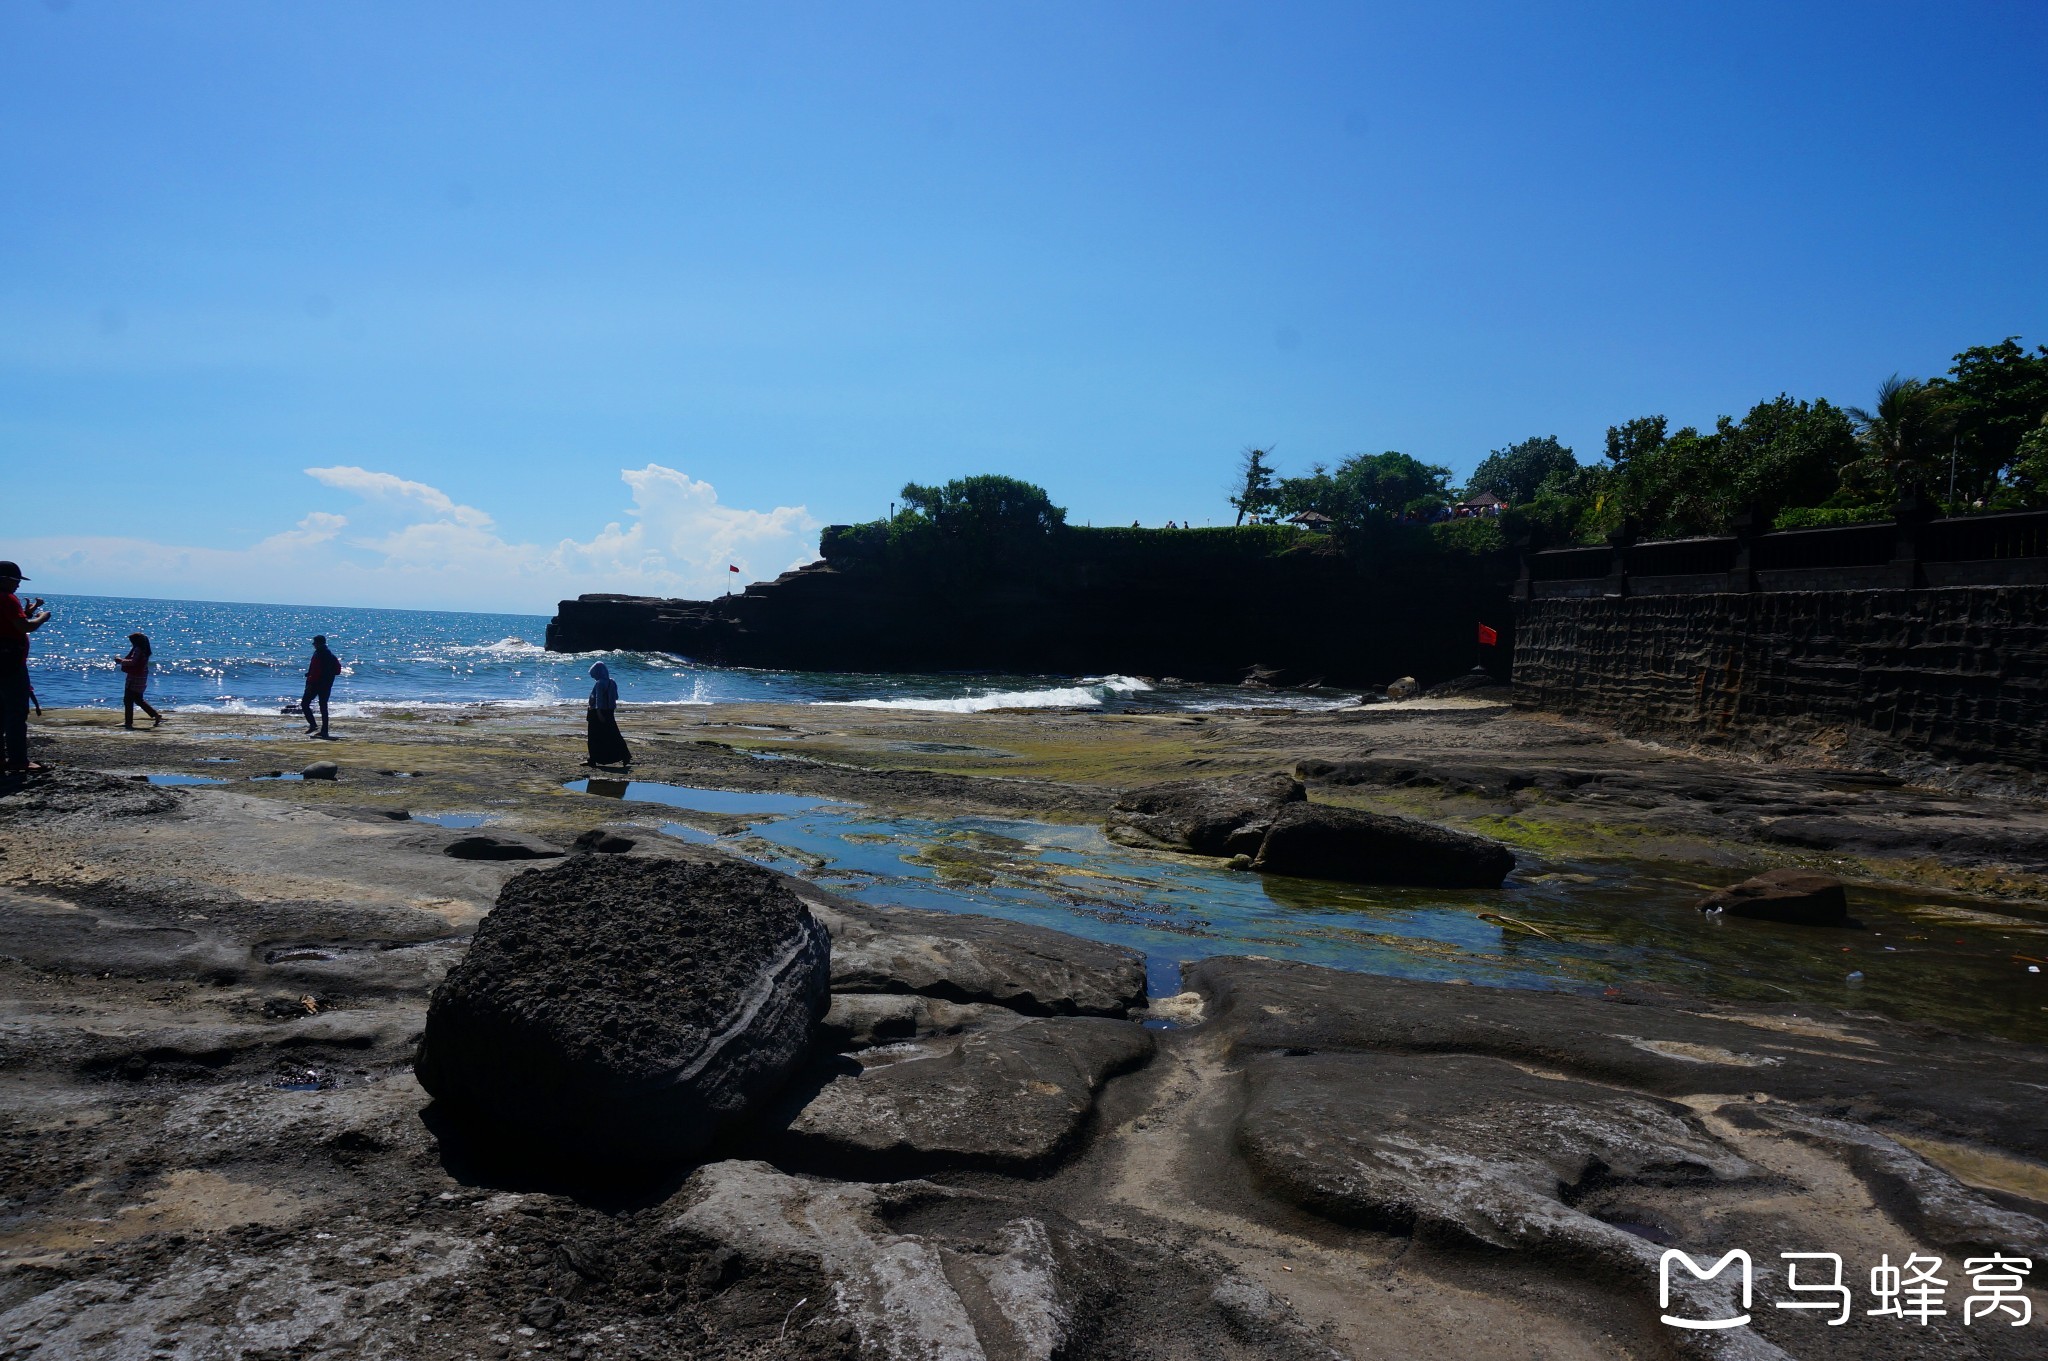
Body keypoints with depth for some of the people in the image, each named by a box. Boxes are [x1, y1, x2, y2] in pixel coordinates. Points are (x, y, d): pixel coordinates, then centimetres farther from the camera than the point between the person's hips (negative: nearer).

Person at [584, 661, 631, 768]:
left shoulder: (600, 684, -15)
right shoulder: (612, 682, 8)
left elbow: (599, 699, -22)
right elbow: (616, 697, 15)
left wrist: (599, 712, -26)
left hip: (598, 713, -8)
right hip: (609, 713, 8)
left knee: (595, 738, 1)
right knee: (613, 736, 9)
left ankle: (593, 760, 5)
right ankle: (625, 757, 5)